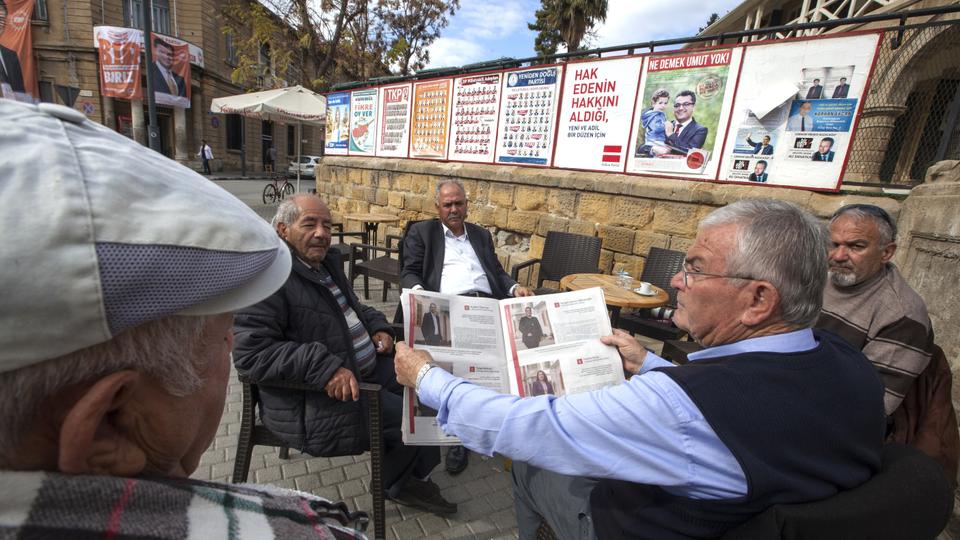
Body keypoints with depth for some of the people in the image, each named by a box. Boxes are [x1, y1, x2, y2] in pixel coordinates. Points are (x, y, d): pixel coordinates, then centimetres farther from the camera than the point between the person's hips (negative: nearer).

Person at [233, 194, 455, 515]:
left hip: (365, 366, 10)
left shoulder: (327, 261, 9)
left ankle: (414, 475, 26)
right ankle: (397, 483, 22)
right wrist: (323, 367, -32)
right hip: (312, 402, -9)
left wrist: (378, 328, 4)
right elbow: (250, 352, -25)